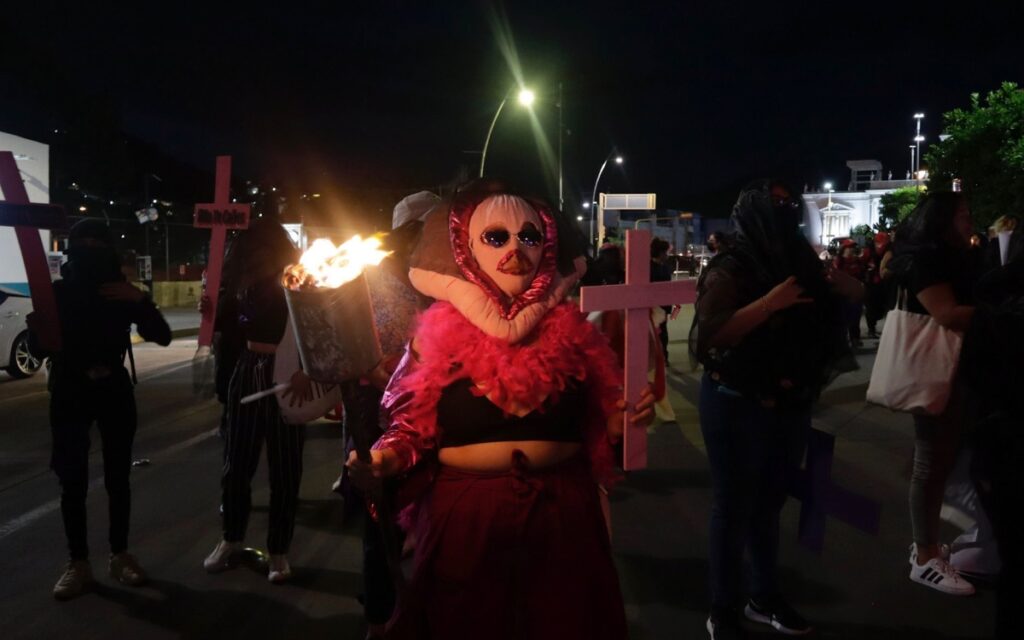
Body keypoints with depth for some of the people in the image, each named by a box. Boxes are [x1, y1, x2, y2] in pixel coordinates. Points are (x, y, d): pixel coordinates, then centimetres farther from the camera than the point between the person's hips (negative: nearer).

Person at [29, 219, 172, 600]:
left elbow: (162, 337, -7)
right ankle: (78, 563, 10)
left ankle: (120, 555, 17)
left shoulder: (122, 292, 1)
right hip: (69, 394, -1)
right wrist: (37, 330, -26)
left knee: (117, 477, 6)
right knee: (73, 481, 0)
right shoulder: (57, 292, -1)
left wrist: (140, 300, -23)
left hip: (114, 391, 1)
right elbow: (38, 346, -3)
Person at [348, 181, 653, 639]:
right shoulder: (439, 333, -4)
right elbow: (414, 429, -2)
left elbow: (597, 429, 9)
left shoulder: (571, 331, 2)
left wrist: (624, 420, -10)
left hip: (561, 517, 2)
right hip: (464, 521, -1)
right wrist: (384, 458, -21)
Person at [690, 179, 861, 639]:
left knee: (769, 502, 15)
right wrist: (770, 302, -28)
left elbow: (857, 294, 17)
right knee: (734, 506, 3)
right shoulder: (729, 271, -13)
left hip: (789, 405, 6)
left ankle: (765, 598, 30)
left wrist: (842, 284, -5)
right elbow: (707, 335, -24)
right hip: (738, 406, -6)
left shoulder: (798, 263, 6)